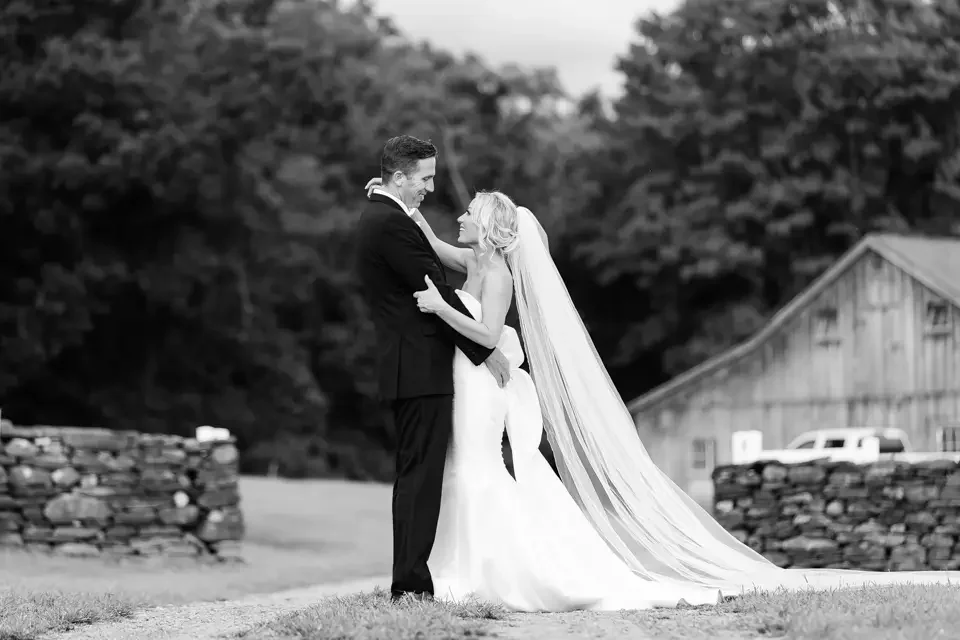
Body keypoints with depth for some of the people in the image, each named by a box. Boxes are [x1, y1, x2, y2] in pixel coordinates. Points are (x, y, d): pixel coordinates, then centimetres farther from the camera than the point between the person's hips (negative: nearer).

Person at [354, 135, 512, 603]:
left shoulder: (378, 218, 17)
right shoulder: (392, 224, -16)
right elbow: (437, 293, -16)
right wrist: (486, 351, -10)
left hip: (409, 366, 11)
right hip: (421, 368, -11)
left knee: (416, 475, 12)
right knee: (421, 474, -9)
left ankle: (409, 580, 15)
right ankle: (412, 584, -9)